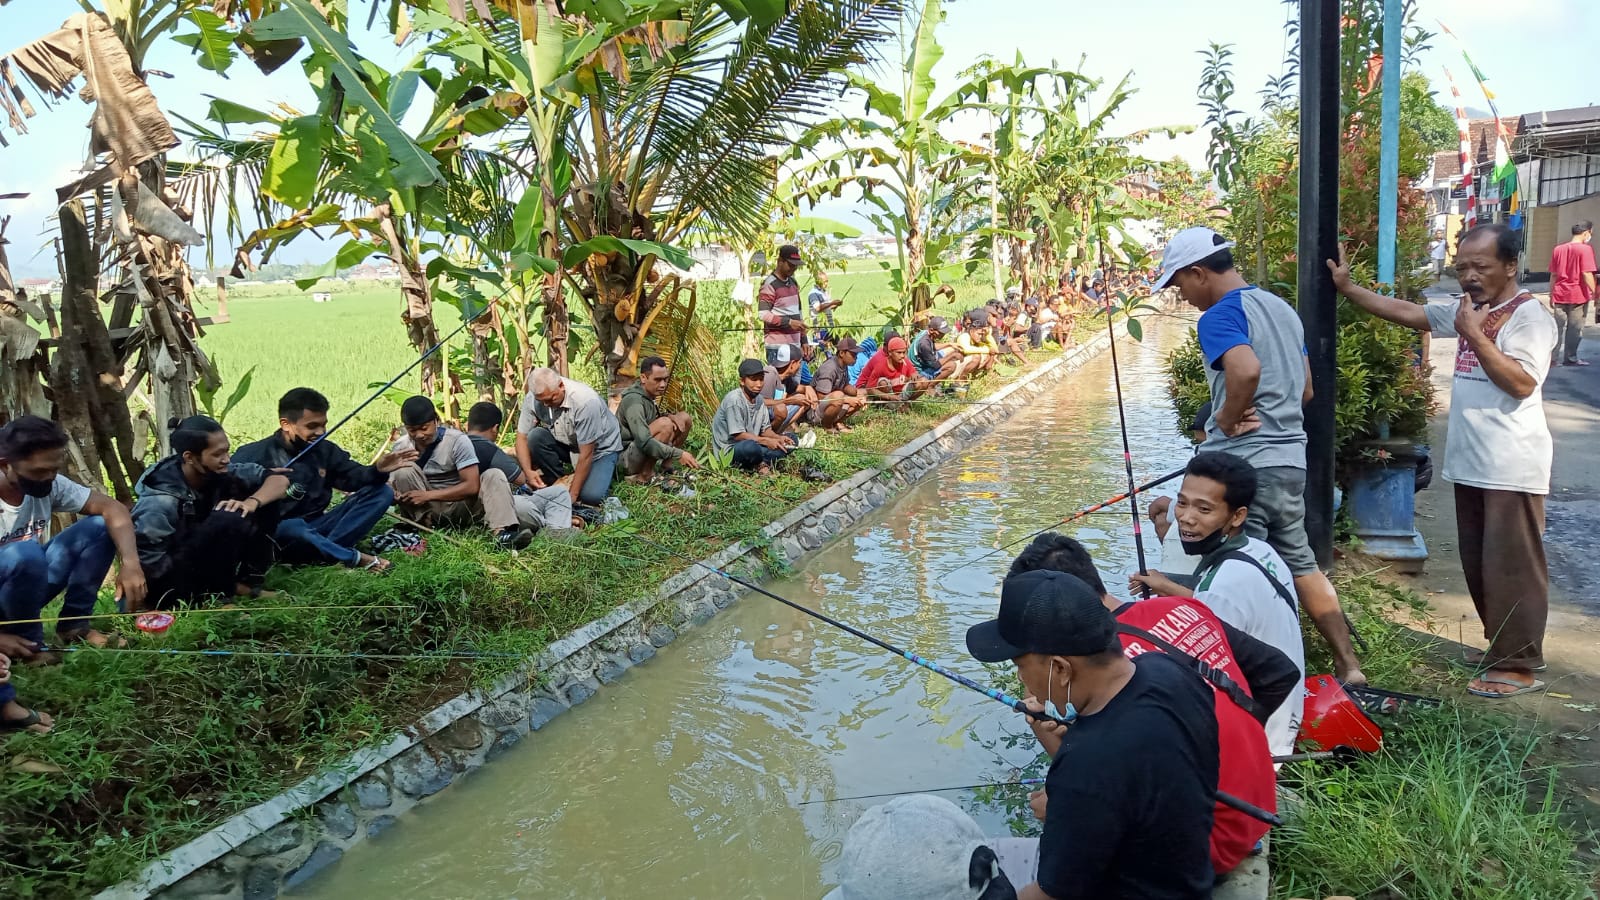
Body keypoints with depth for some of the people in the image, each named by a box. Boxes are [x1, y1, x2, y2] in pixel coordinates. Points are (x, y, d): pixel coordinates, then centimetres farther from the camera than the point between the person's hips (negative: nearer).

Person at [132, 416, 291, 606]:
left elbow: (279, 479, -5)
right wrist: (230, 587, -21)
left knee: (265, 505, -7)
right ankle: (217, 594, -15)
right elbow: (153, 568, -25)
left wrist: (252, 502, -29)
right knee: (230, 521, -32)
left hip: (204, 566, 7)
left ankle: (250, 581, -6)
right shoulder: (158, 504, -28)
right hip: (174, 591, -7)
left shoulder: (216, 472, -10)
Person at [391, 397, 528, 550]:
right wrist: (394, 495, -26)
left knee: (493, 475, -26)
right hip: (426, 510, 1)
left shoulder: (457, 441, -14)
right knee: (404, 470, -21)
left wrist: (428, 495, -24)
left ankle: (500, 533, -47)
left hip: (461, 504, -1)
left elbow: (472, 486, -19)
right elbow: (392, 483, 0)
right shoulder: (401, 447, -5)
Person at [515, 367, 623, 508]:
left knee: (591, 496, -25)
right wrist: (528, 471, -28)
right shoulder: (533, 398, -19)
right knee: (535, 437, -24)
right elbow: (522, 437, -11)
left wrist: (573, 494, -27)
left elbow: (586, 454, -30)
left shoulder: (586, 401, -34)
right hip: (565, 443, 5)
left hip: (599, 447, -5)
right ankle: (557, 483, -5)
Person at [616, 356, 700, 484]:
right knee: (665, 424, -31)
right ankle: (643, 476, -18)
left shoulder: (648, 396, 5)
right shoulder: (634, 401, -24)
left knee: (685, 418, 3)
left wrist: (669, 416, -1)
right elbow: (644, 442, -33)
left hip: (640, 451, 9)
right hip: (624, 460, -9)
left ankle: (664, 467, 3)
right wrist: (678, 454, -36)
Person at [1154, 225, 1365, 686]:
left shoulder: (1219, 316, -12)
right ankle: (1348, 665, 22)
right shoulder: (1282, 308, 16)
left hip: (1243, 464, -9)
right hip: (1290, 459, 9)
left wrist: (1226, 420, -17)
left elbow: (1246, 370, -32)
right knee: (1301, 563, 20)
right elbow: (1304, 388, 21)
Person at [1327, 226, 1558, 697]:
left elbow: (1520, 383, -22)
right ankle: (1501, 649, 28)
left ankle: (1518, 666, 5)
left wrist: (1475, 336, -21)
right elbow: (1405, 311, 16)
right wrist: (1348, 288, 11)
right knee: (1479, 565, 16)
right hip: (1470, 463, 9)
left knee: (1512, 567, -3)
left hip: (1511, 468, -9)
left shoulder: (1529, 316, -13)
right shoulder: (1466, 309, 11)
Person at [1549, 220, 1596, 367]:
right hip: (1578, 295, -5)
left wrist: (1552, 295, 15)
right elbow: (1587, 274, -15)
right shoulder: (1585, 249, -9)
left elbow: (1553, 275, 10)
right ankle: (1570, 357, 10)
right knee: (1575, 329, 5)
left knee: (1558, 327, 9)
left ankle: (1552, 357, 6)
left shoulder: (1558, 249, 7)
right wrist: (1594, 293, -10)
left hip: (1560, 295, 5)